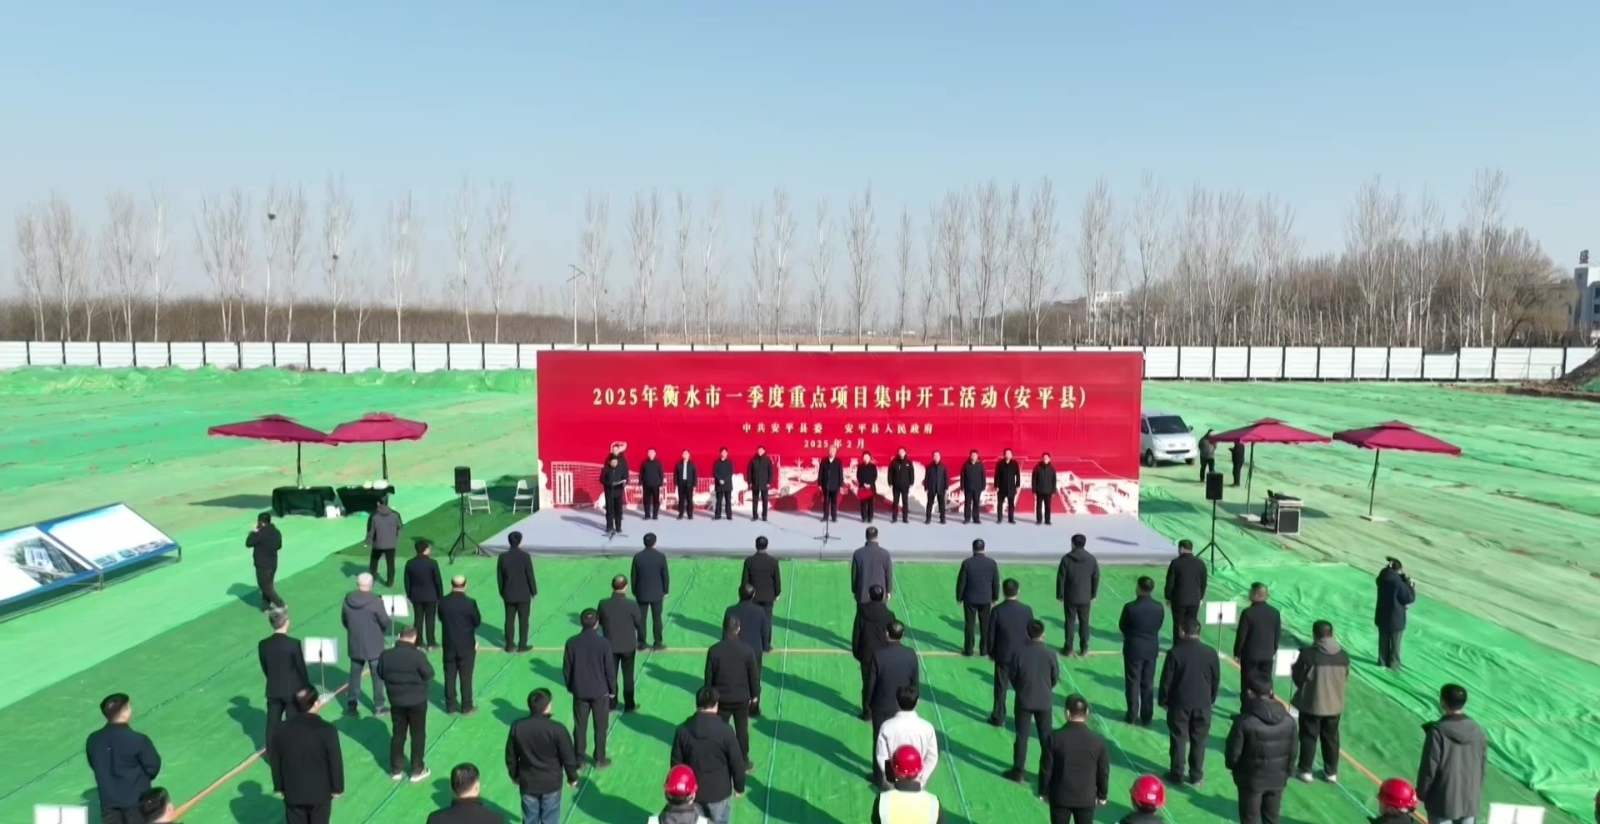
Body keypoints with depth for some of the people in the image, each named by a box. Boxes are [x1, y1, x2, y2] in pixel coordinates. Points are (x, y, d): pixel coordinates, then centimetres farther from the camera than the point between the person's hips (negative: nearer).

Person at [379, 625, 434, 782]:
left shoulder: (386, 654, -9)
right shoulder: (417, 655, -22)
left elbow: (380, 673, 5)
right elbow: (429, 675, -14)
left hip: (396, 701, 4)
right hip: (417, 701, -4)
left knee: (398, 734, 17)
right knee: (418, 735, 9)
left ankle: (396, 770, 26)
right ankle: (417, 771, 16)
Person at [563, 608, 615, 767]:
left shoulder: (571, 642, -9)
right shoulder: (603, 643, -17)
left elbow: (566, 668, -1)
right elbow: (610, 669, -10)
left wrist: (570, 687, 15)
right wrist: (612, 689, 4)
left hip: (579, 691, 2)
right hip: (600, 691, -2)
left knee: (580, 726, 14)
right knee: (600, 726, 12)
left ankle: (579, 758, 21)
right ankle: (599, 759, 19)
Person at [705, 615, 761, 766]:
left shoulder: (714, 650, -12)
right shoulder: (746, 650, -13)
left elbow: (708, 676, -3)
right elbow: (754, 674, -4)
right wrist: (755, 695, 10)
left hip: (721, 698, 0)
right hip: (742, 698, 0)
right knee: (742, 730, 13)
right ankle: (743, 761, 23)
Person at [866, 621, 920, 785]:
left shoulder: (878, 655, -22)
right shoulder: (911, 655, -14)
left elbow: (870, 683, -14)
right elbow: (915, 682, -2)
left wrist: (868, 704, 2)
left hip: (881, 707, -2)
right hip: (903, 707, 2)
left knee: (880, 741, 14)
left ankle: (879, 777, 25)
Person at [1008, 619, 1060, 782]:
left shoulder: (1020, 654, -16)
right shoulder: (1050, 654, -15)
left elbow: (1013, 677, -5)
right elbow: (1055, 678, -2)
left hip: (1024, 700, -1)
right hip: (1044, 701, 1)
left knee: (1021, 736, 10)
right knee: (1046, 736, 14)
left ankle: (1018, 771, 16)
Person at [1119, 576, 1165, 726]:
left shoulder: (1130, 607, -19)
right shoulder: (1159, 608, -8)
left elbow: (1122, 626, -6)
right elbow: (1158, 626, 4)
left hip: (1133, 648, -3)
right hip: (1152, 649, 3)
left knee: (1133, 683, 10)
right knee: (1148, 684, 13)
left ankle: (1132, 715, 17)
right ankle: (1146, 717, 19)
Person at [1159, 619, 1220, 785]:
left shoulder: (1174, 653, -13)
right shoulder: (1211, 653, -5)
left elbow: (1166, 680, -9)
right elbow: (1216, 680, 4)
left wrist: (1163, 700, 6)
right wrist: (1211, 700, 18)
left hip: (1179, 703, -2)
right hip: (1203, 704, 2)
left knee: (1179, 739, 8)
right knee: (1199, 740, 13)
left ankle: (1176, 774, 16)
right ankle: (1196, 776, 21)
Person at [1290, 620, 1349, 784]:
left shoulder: (1308, 654, -20)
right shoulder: (1343, 656, -4)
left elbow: (1298, 679, -12)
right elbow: (1345, 679, 8)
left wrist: (1294, 668, 9)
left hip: (1311, 704, -4)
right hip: (1334, 705, 4)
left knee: (1308, 737, 10)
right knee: (1331, 738, 17)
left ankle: (1306, 771, 16)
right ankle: (1331, 772, 27)